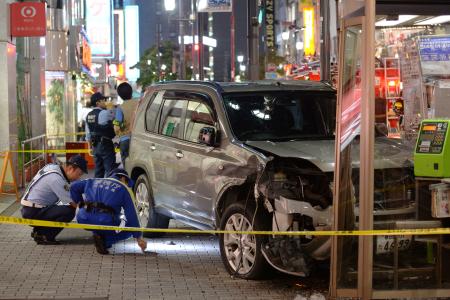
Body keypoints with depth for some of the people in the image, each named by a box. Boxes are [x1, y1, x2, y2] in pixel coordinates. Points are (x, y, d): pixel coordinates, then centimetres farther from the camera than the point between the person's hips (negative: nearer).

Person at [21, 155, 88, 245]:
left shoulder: (53, 167, 7)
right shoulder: (56, 178, -21)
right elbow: (72, 202, -20)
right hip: (33, 213, -10)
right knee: (69, 211, -21)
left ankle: (38, 230, 16)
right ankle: (44, 236, -9)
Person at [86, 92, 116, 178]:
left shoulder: (88, 115, 10)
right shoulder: (104, 113, -15)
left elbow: (88, 134, 14)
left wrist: (91, 144, 22)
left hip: (95, 145, 8)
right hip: (105, 144, -8)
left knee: (98, 170, 12)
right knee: (109, 168, -5)